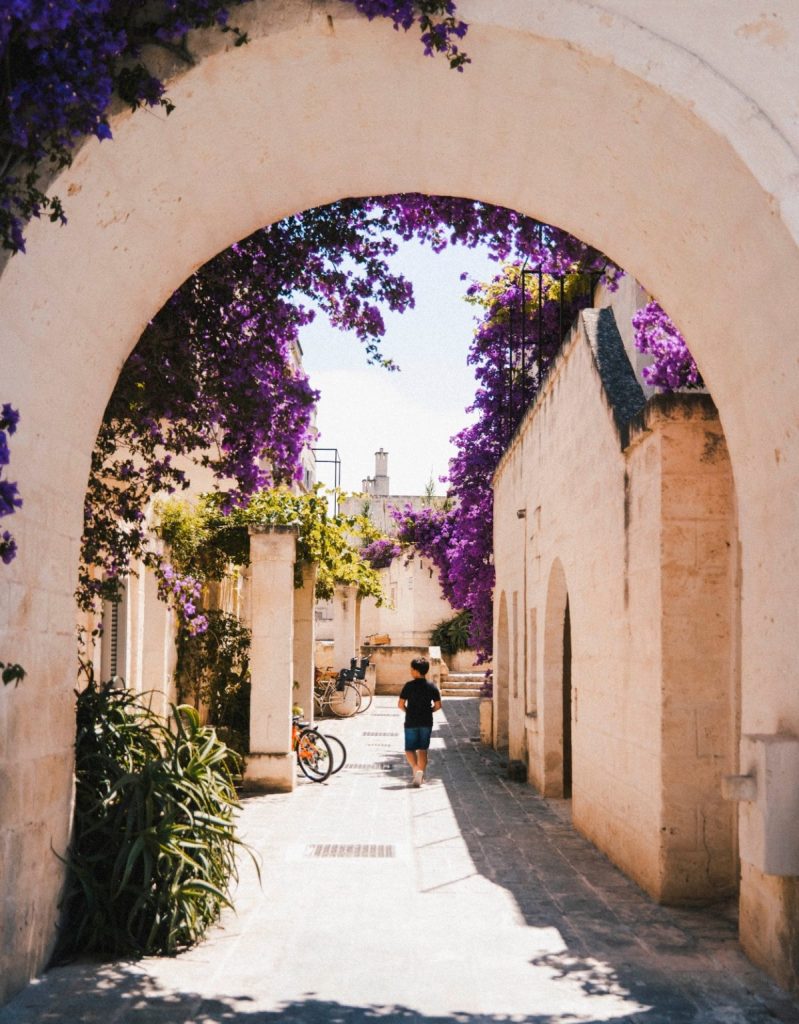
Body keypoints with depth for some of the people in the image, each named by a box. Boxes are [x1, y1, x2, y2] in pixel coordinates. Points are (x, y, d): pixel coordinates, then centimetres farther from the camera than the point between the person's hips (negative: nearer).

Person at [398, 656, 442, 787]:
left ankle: (416, 769, -17)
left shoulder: (409, 686, -10)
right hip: (426, 722, 2)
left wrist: (408, 711, 9)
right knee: (423, 750, 10)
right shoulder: (432, 687, -2)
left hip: (411, 722, -2)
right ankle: (420, 776, 3)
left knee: (410, 749, 9)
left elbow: (400, 704, -10)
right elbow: (438, 705, -2)